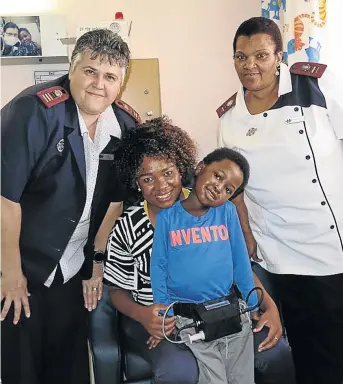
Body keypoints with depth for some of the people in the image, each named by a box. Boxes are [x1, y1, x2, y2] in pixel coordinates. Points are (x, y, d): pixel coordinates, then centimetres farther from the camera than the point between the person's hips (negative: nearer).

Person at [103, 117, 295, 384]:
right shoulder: (127, 228, -10)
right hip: (155, 319, -2)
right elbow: (118, 290, 0)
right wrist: (142, 315, -21)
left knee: (277, 353, -15)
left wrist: (270, 306, -10)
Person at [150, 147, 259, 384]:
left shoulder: (228, 212, -2)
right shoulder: (167, 215, -7)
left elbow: (240, 260, 5)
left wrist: (253, 306, 10)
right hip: (188, 318, -3)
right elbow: (158, 265, -3)